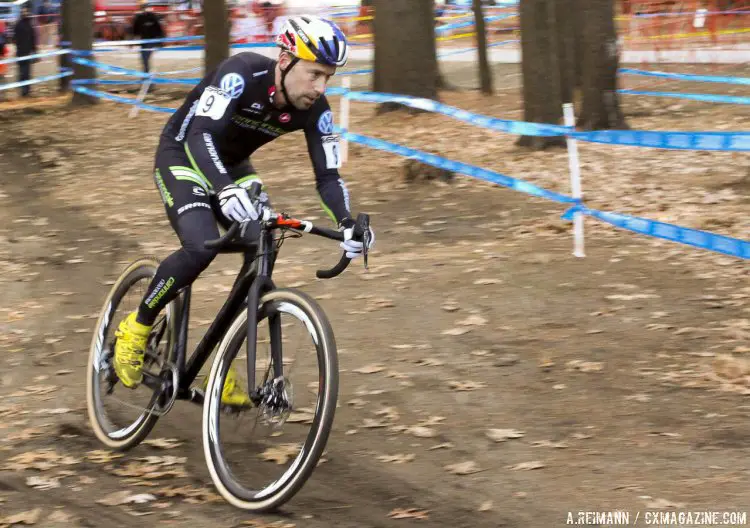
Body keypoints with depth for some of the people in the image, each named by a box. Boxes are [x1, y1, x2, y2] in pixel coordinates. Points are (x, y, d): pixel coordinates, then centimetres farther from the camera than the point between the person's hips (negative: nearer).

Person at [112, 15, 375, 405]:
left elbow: (327, 174, -15)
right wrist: (226, 189, -61)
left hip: (232, 166, 6)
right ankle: (136, 329, -6)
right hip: (183, 154, -6)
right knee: (201, 247, -29)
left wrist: (347, 222, -35)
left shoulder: (314, 109, -17)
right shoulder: (242, 74, -33)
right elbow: (201, 135, -43)